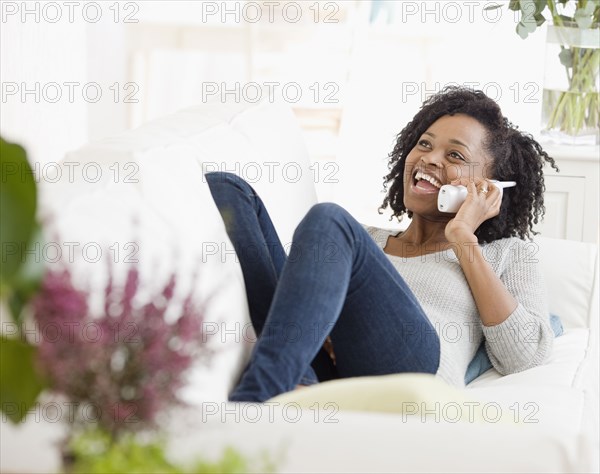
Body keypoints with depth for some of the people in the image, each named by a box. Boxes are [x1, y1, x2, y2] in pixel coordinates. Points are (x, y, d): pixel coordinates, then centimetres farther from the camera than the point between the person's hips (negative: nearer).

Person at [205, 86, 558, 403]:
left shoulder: (507, 252, 25)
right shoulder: (366, 240, 35)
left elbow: (525, 356, 7)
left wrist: (464, 239, 10)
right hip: (319, 371, 4)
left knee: (329, 220, -25)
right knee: (226, 189, -6)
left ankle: (250, 402, -40)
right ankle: (297, 386, -26)